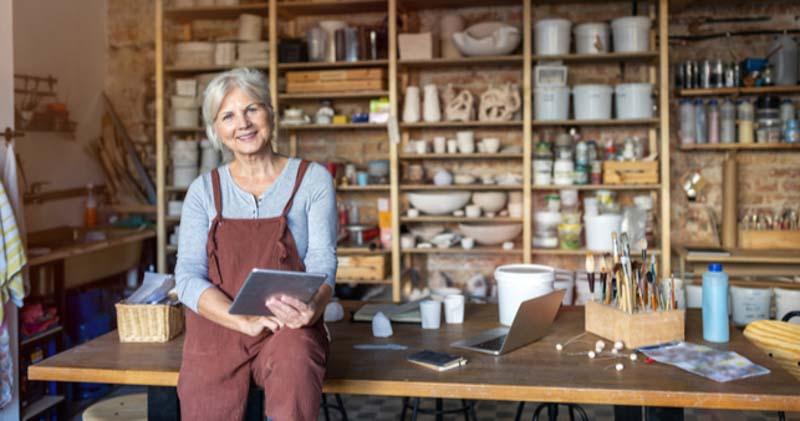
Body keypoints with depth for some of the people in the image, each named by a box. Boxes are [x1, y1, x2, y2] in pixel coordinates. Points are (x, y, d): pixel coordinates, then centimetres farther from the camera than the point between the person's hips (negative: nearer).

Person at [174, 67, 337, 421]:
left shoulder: (312, 180, 3)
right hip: (217, 329, 2)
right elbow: (188, 276, -1)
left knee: (294, 358, -34)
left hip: (289, 329, -2)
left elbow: (322, 262, -4)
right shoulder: (204, 190, 8)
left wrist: (311, 309, -27)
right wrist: (247, 322, -18)